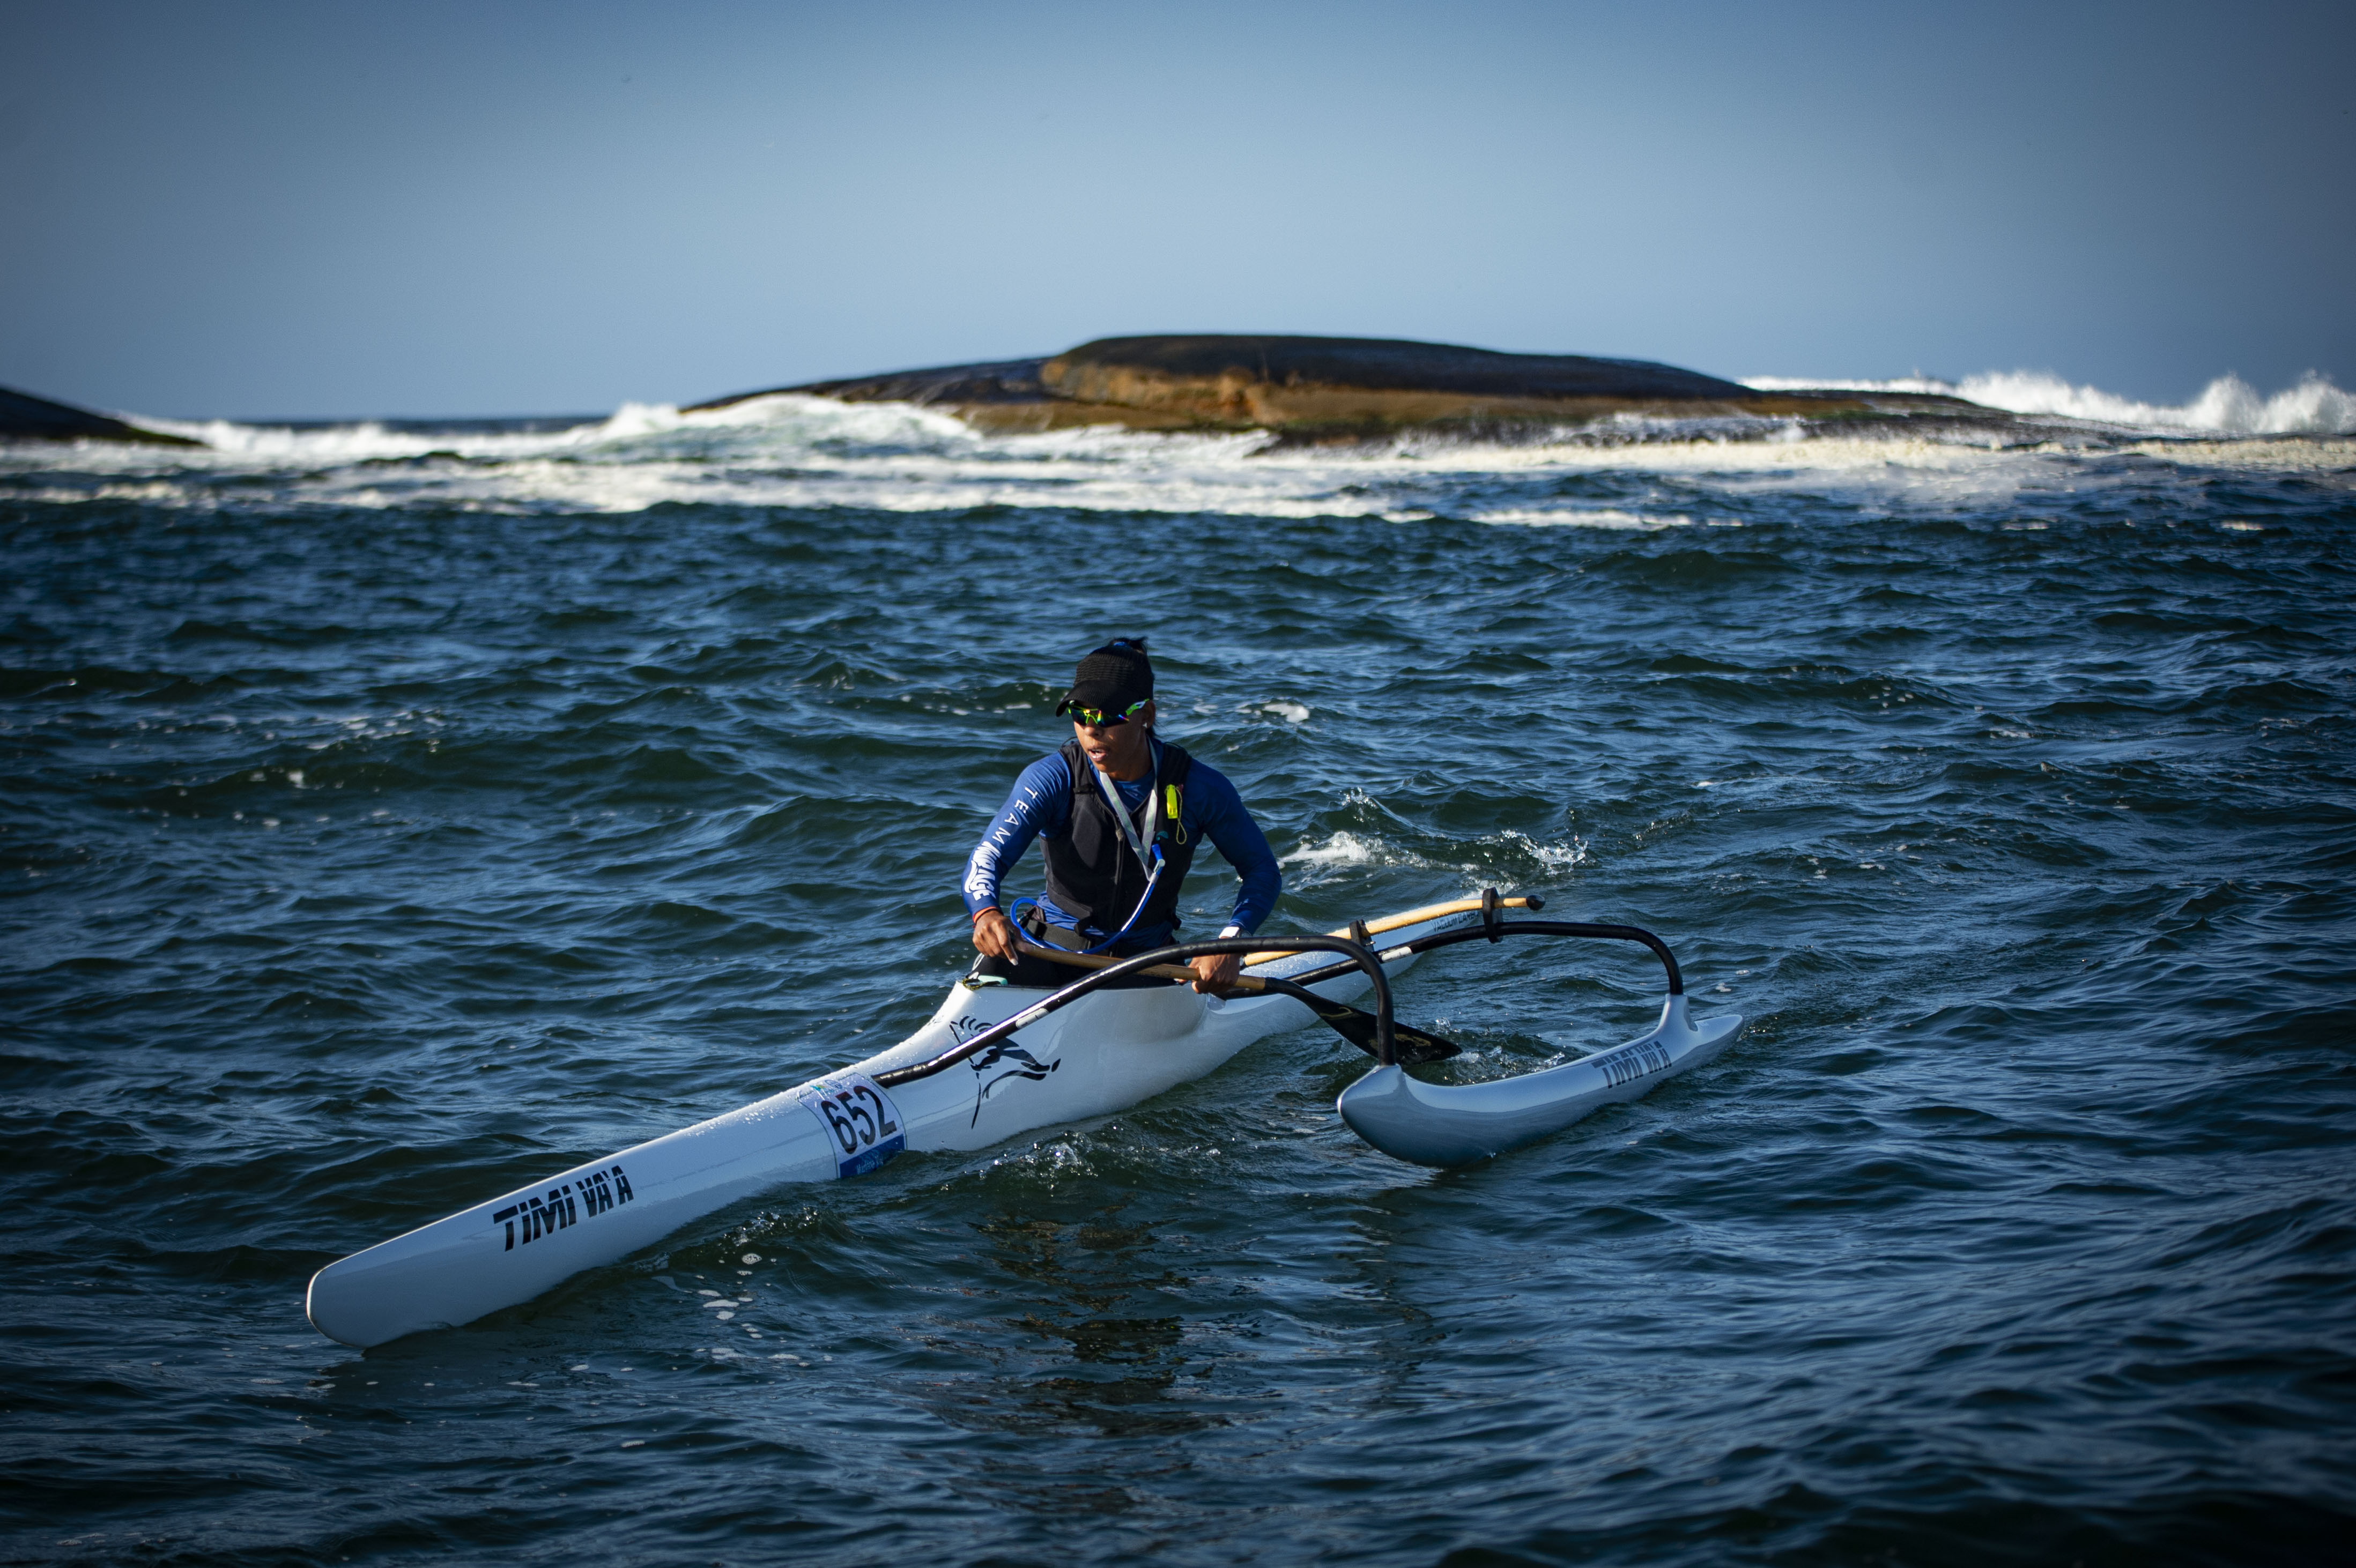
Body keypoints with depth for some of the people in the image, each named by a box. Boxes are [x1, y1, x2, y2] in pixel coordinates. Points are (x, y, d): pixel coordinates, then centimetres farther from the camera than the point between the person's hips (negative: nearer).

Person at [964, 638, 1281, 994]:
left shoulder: (1197, 787, -10)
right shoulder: (1051, 779, -12)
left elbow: (1263, 871, -3)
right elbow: (986, 858, -21)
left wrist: (1230, 945, -23)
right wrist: (986, 912, -46)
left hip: (1145, 958, 2)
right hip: (1054, 944, -1)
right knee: (996, 972, -32)